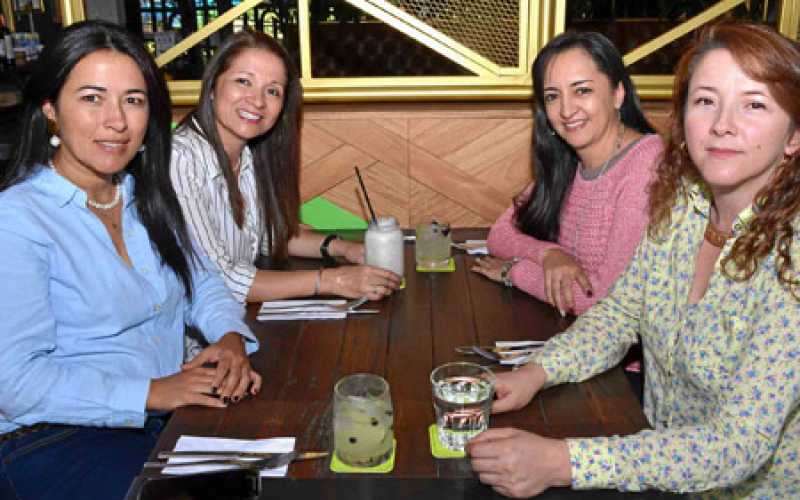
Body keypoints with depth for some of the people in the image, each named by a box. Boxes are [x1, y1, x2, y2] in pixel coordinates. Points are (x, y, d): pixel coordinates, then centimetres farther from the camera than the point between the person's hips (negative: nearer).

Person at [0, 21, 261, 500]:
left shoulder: (146, 197, 8)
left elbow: (202, 281, 13)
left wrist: (231, 338, -8)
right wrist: (152, 392, -24)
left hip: (172, 408, 7)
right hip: (58, 440, -6)